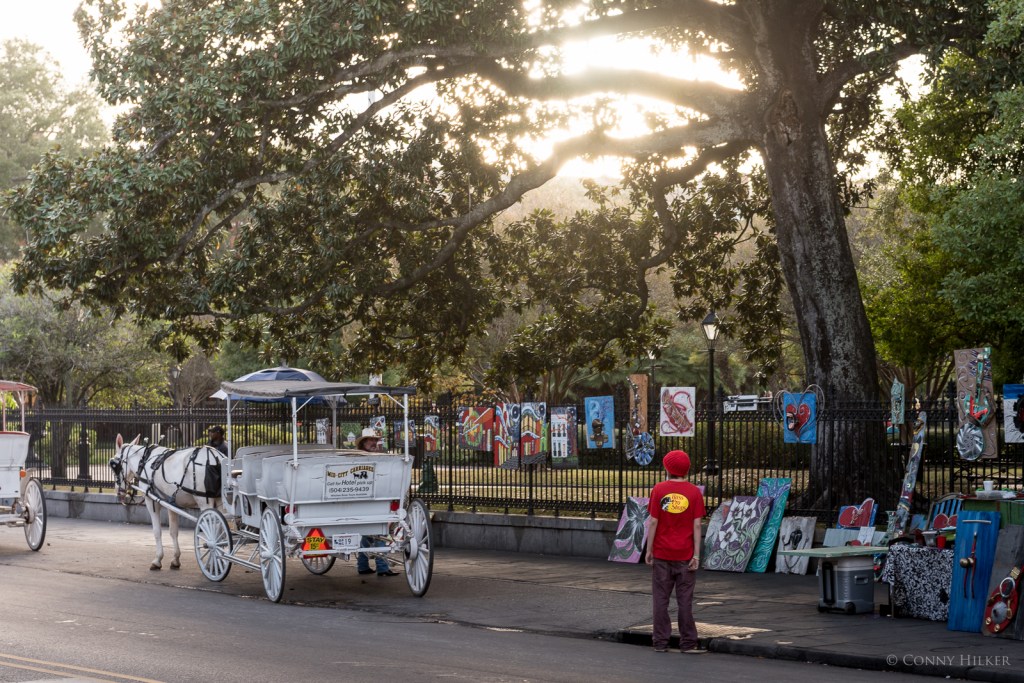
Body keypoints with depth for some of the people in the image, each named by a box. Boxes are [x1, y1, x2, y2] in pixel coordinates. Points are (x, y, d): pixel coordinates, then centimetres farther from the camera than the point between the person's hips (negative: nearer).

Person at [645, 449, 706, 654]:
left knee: (660, 599, 6)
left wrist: (649, 550, 1)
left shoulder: (659, 489, -4)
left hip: (662, 554, 0)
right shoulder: (694, 492, -3)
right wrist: (696, 555, -4)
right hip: (685, 555, 0)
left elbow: (653, 522, -6)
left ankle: (661, 642, 8)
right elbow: (696, 525, -6)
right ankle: (688, 643, 6)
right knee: (685, 600, 5)